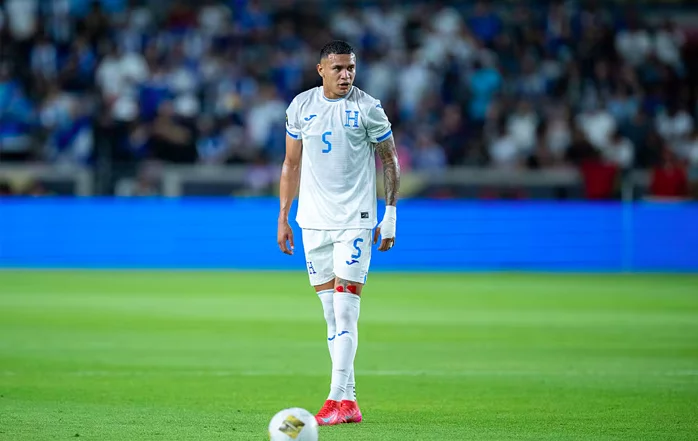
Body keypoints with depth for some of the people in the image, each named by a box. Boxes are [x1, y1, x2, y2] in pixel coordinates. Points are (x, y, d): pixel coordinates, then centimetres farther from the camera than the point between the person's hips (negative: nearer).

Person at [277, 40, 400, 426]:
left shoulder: (368, 108, -4)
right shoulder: (300, 106, 6)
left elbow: (390, 160, 4)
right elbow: (292, 164, 14)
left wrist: (390, 214, 0)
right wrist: (283, 217, 11)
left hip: (355, 221, -4)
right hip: (313, 221, 4)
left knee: (345, 311, -12)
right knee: (331, 315, 6)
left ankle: (337, 399, -13)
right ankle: (349, 402, 10)